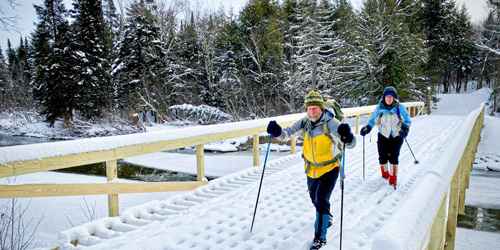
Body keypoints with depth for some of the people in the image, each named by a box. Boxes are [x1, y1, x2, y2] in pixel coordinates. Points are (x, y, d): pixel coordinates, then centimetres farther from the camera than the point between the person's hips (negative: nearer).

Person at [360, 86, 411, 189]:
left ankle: (393, 178, 4)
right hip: (383, 136, 1)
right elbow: (372, 120, 9)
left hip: (396, 137, -1)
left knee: (393, 157, -9)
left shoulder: (400, 108, -4)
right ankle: (385, 173, 26)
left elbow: (407, 120, 3)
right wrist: (367, 128, -8)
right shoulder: (379, 108, -1)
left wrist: (405, 129, -16)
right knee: (383, 157, -2)